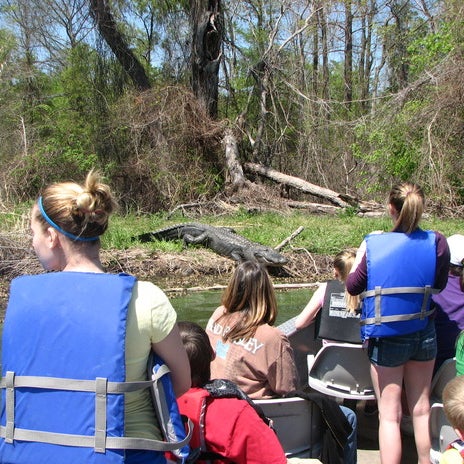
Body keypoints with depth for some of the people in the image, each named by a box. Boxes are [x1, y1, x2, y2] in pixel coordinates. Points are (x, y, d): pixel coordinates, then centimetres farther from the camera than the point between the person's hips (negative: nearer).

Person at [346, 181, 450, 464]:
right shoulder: (437, 243, -10)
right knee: (421, 408, 20)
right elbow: (440, 284, 5)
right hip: (424, 334, 3)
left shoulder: (373, 244, -15)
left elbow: (353, 287, -5)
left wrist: (359, 258, 8)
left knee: (389, 414, 7)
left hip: (386, 338, -3)